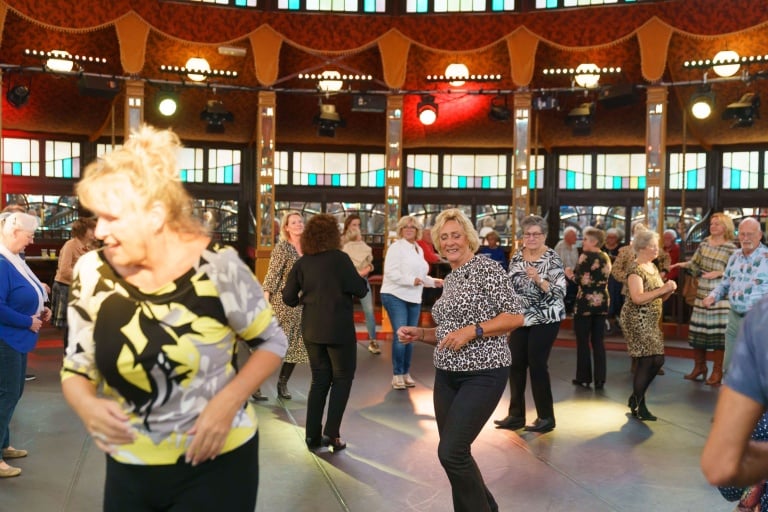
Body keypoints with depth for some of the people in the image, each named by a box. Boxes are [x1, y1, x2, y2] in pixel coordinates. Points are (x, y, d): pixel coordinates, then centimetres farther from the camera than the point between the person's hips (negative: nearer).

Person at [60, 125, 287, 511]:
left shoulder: (217, 266, -17)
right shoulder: (91, 273, -7)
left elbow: (272, 342, -4)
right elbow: (75, 369, 4)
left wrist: (229, 401, -18)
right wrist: (87, 406, -17)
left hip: (217, 462, -3)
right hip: (128, 470, 4)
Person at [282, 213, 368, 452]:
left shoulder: (301, 263, 1)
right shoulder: (339, 258, -12)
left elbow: (289, 298, 3)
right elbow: (360, 290, -12)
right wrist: (361, 279, 8)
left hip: (312, 330, 5)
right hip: (339, 329, -4)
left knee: (319, 380, 15)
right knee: (342, 378, 11)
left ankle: (313, 435, 16)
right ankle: (332, 433, 3)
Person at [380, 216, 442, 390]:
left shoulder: (419, 249, 16)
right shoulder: (396, 247, -8)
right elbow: (390, 272, -18)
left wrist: (433, 282, 11)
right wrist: (411, 280, -25)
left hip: (414, 298, 8)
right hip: (395, 296, -7)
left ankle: (406, 373, 20)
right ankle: (397, 374, -1)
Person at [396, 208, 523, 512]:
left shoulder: (487, 269, -9)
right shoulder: (449, 280, 13)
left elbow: (516, 317, -14)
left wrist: (471, 330, -22)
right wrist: (418, 333, 3)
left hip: (483, 374, -8)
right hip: (446, 375, 8)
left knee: (451, 451, -12)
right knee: (454, 453, 11)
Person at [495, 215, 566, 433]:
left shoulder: (552, 259, -12)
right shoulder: (517, 256, 5)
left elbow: (560, 291, -19)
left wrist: (538, 279, -32)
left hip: (545, 319, -6)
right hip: (520, 318, 6)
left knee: (537, 366, -3)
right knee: (515, 365, 7)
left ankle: (546, 417, 12)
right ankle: (516, 415, 19)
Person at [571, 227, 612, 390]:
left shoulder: (585, 257, -11)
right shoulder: (606, 258, 10)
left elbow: (579, 279, -17)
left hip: (585, 303, -6)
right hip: (602, 303, 6)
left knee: (583, 342, 3)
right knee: (598, 342, 9)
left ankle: (584, 378, 7)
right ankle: (600, 379, 9)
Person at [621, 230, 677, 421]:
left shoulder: (653, 267, 13)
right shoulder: (635, 269, -14)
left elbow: (658, 297, 17)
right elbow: (637, 298, -25)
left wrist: (669, 290, -3)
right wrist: (662, 289, -23)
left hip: (651, 321, 9)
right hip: (637, 321, -9)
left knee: (658, 360, 7)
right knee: (647, 361, -7)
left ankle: (635, 398, 23)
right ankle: (638, 406, 7)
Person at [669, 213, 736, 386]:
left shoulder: (731, 248, -9)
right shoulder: (705, 242, 8)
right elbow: (695, 264, 12)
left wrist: (718, 273, -21)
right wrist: (683, 264, -5)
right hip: (702, 293, 6)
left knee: (718, 331, -2)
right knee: (698, 329, 11)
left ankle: (717, 371, 9)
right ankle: (699, 366, 26)